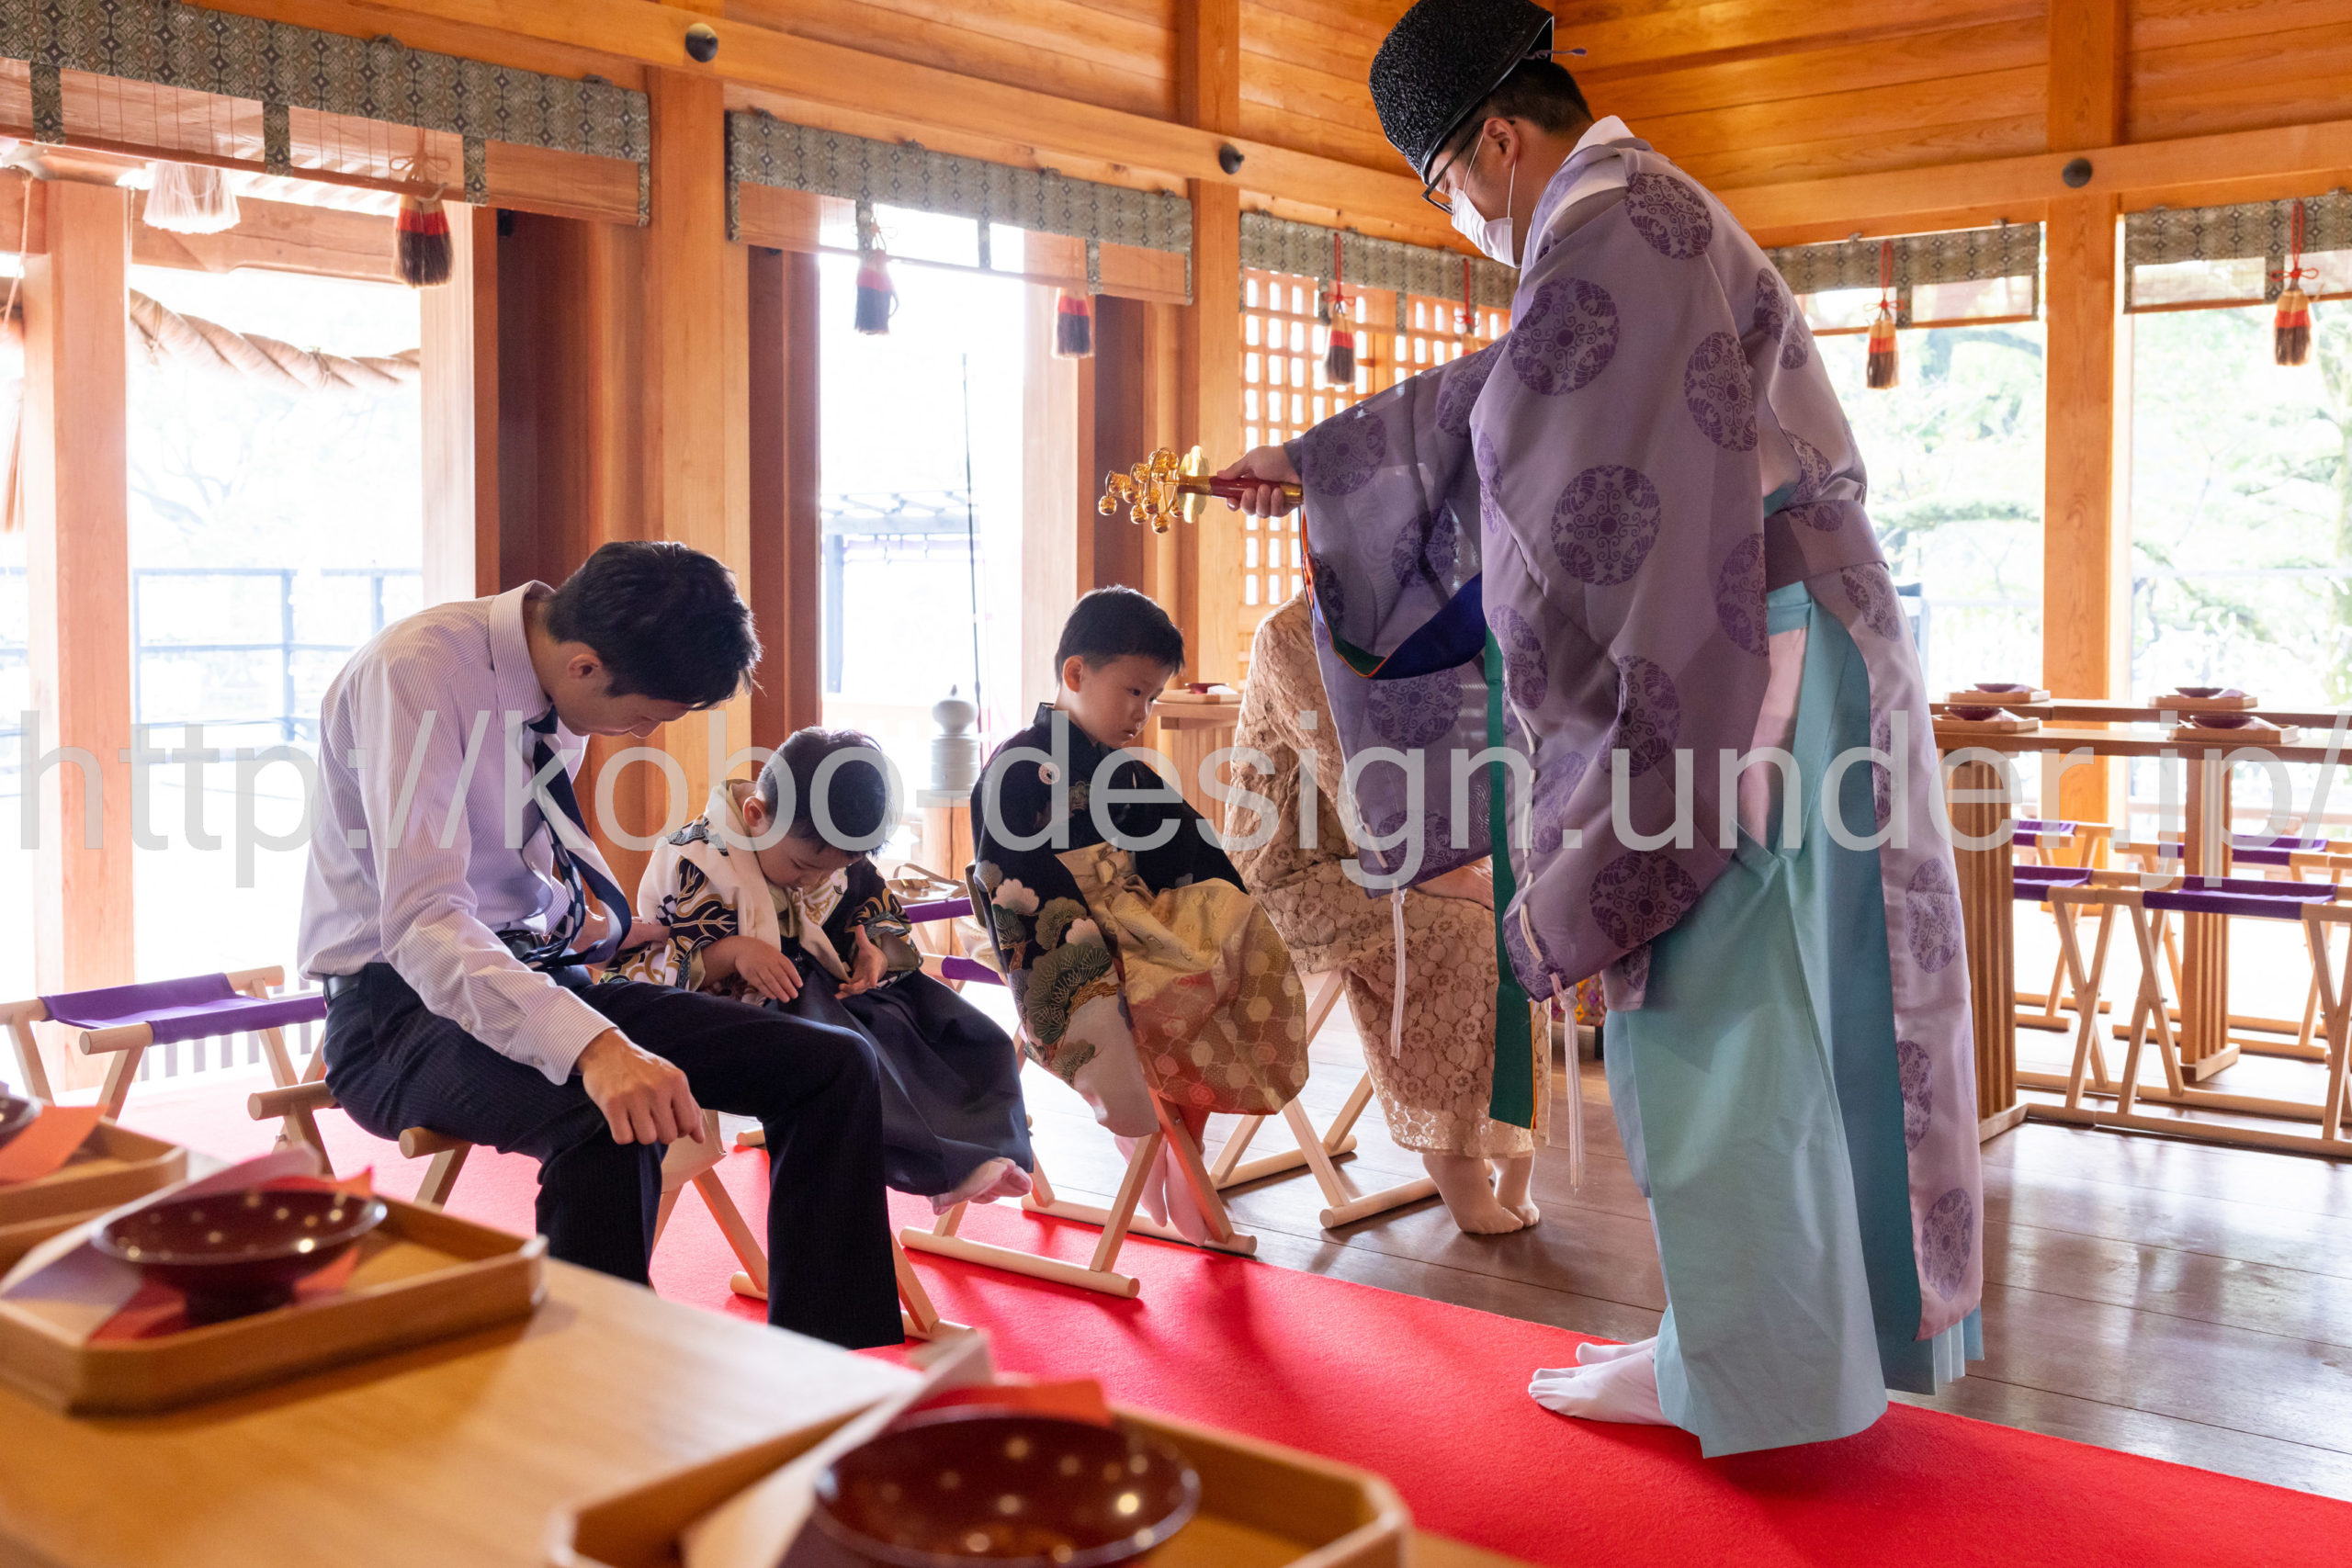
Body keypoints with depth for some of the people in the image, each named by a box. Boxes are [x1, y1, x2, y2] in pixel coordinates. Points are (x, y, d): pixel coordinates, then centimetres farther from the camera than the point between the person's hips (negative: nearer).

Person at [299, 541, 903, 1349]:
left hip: (542, 976, 7)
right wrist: (589, 1043, -47)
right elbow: (422, 921, -33)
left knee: (834, 1064, -10)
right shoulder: (413, 671, -21)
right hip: (403, 1003, -7)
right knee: (609, 1123, -39)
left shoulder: (563, 684, 2)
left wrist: (590, 928, 1)